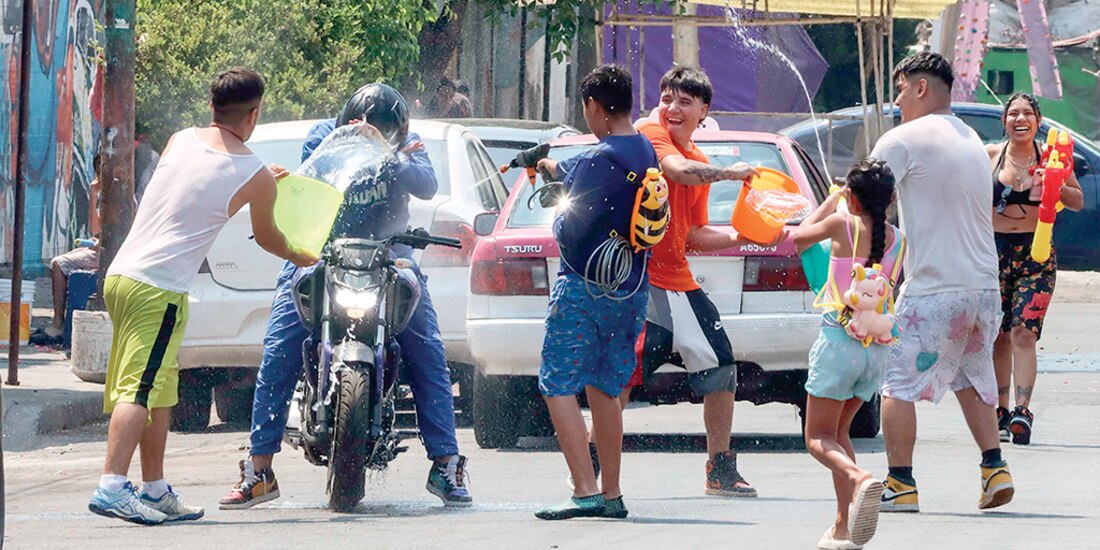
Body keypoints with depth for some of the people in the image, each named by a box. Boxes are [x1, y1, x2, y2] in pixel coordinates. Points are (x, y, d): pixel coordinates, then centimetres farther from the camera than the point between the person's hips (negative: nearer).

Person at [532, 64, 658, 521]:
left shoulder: (597, 161, -18)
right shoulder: (647, 154, 9)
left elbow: (571, 230, -18)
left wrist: (558, 215, 5)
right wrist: (559, 176, 22)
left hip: (585, 287, -9)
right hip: (631, 289, 9)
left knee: (559, 387, -6)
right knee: (603, 390, 16)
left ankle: (585, 491, -16)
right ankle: (611, 495, 16)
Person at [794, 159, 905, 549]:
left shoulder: (843, 224, -8)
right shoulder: (899, 241, 2)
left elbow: (798, 237, 9)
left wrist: (831, 202, 20)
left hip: (839, 340, -5)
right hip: (877, 348, 5)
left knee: (819, 438, 3)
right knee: (837, 430, 21)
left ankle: (859, 478, -29)